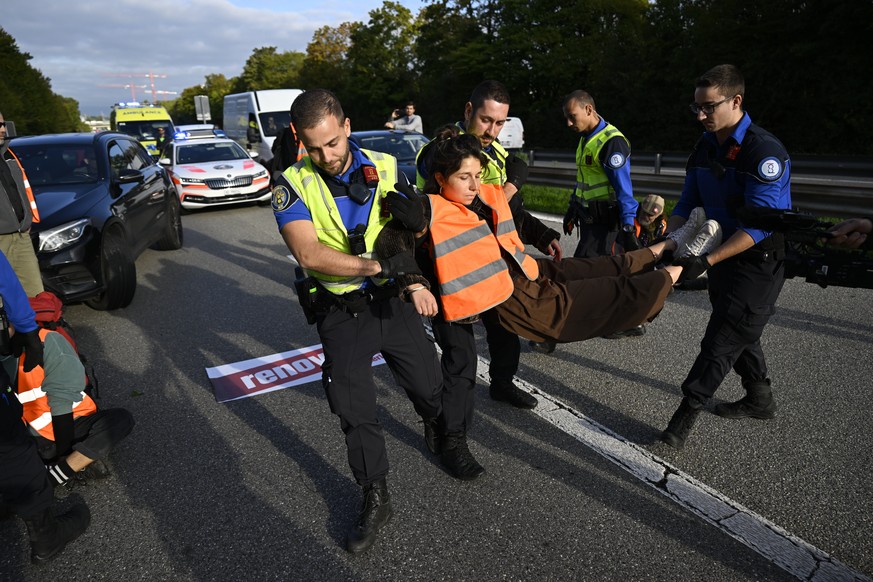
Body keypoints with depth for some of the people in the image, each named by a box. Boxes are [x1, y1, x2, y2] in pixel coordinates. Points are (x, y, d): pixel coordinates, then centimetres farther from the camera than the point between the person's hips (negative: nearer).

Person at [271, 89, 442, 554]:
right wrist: (380, 265, -30)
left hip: (391, 301, 2)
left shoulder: (385, 168, -4)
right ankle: (375, 500, 26)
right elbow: (309, 255, -23)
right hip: (341, 313, -1)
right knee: (355, 411, 4)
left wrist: (416, 280, -17)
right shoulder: (293, 185, -10)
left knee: (428, 385, 12)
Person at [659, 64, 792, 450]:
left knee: (723, 339, -5)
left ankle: (688, 411, 3)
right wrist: (666, 244, -11)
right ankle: (760, 399, 37)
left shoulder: (765, 151, -21)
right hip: (723, 256, 8)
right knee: (740, 331, 19)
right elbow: (687, 205, 4)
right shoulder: (705, 147, 3)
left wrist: (707, 261, -33)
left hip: (758, 261, -8)